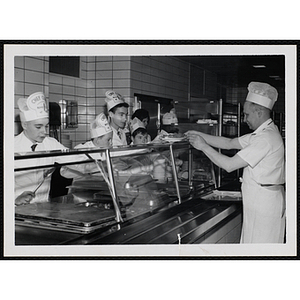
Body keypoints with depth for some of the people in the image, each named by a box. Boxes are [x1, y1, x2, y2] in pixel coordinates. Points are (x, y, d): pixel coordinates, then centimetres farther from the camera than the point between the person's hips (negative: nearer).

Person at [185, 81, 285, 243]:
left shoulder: (265, 138, -22)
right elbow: (230, 143, 15)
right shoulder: (263, 133, 11)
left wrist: (204, 146, -12)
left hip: (263, 204, -10)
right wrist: (200, 136, 8)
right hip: (259, 201, 10)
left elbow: (229, 165, -23)